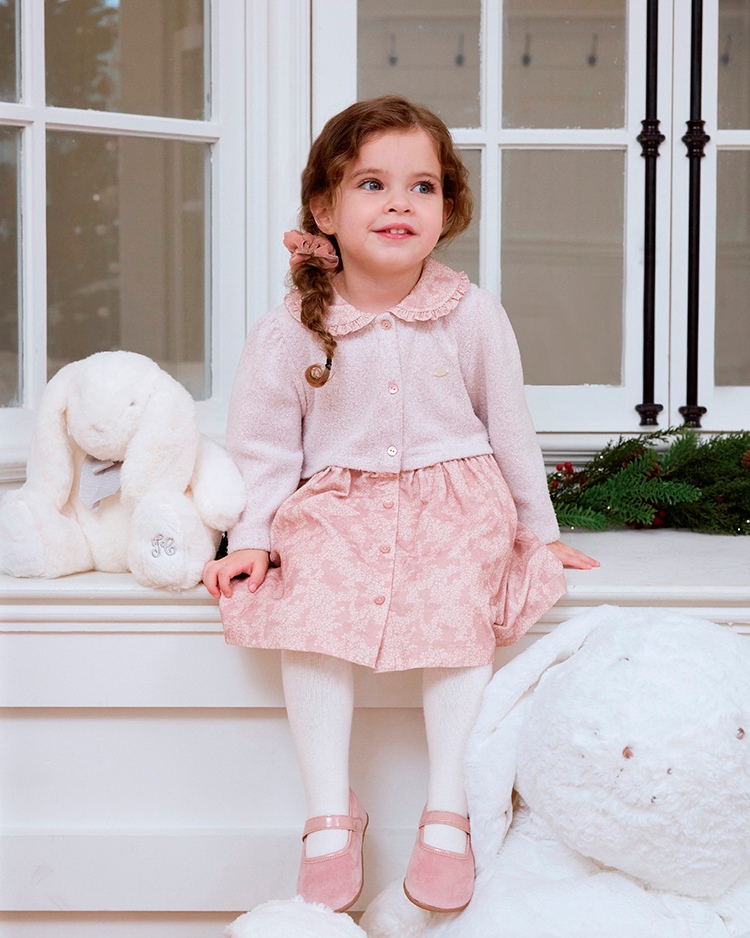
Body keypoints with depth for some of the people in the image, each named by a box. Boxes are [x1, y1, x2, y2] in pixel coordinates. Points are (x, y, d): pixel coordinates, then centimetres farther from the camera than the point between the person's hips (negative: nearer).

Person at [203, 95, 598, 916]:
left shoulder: (472, 316, -2)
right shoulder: (291, 331, -3)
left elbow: (509, 430, 9)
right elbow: (265, 446, 6)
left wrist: (538, 531, 14)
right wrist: (252, 537, -4)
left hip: (454, 497, 0)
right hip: (337, 505, 0)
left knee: (455, 616, -26)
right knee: (311, 612, -26)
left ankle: (447, 815, -15)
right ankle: (330, 816, -17)